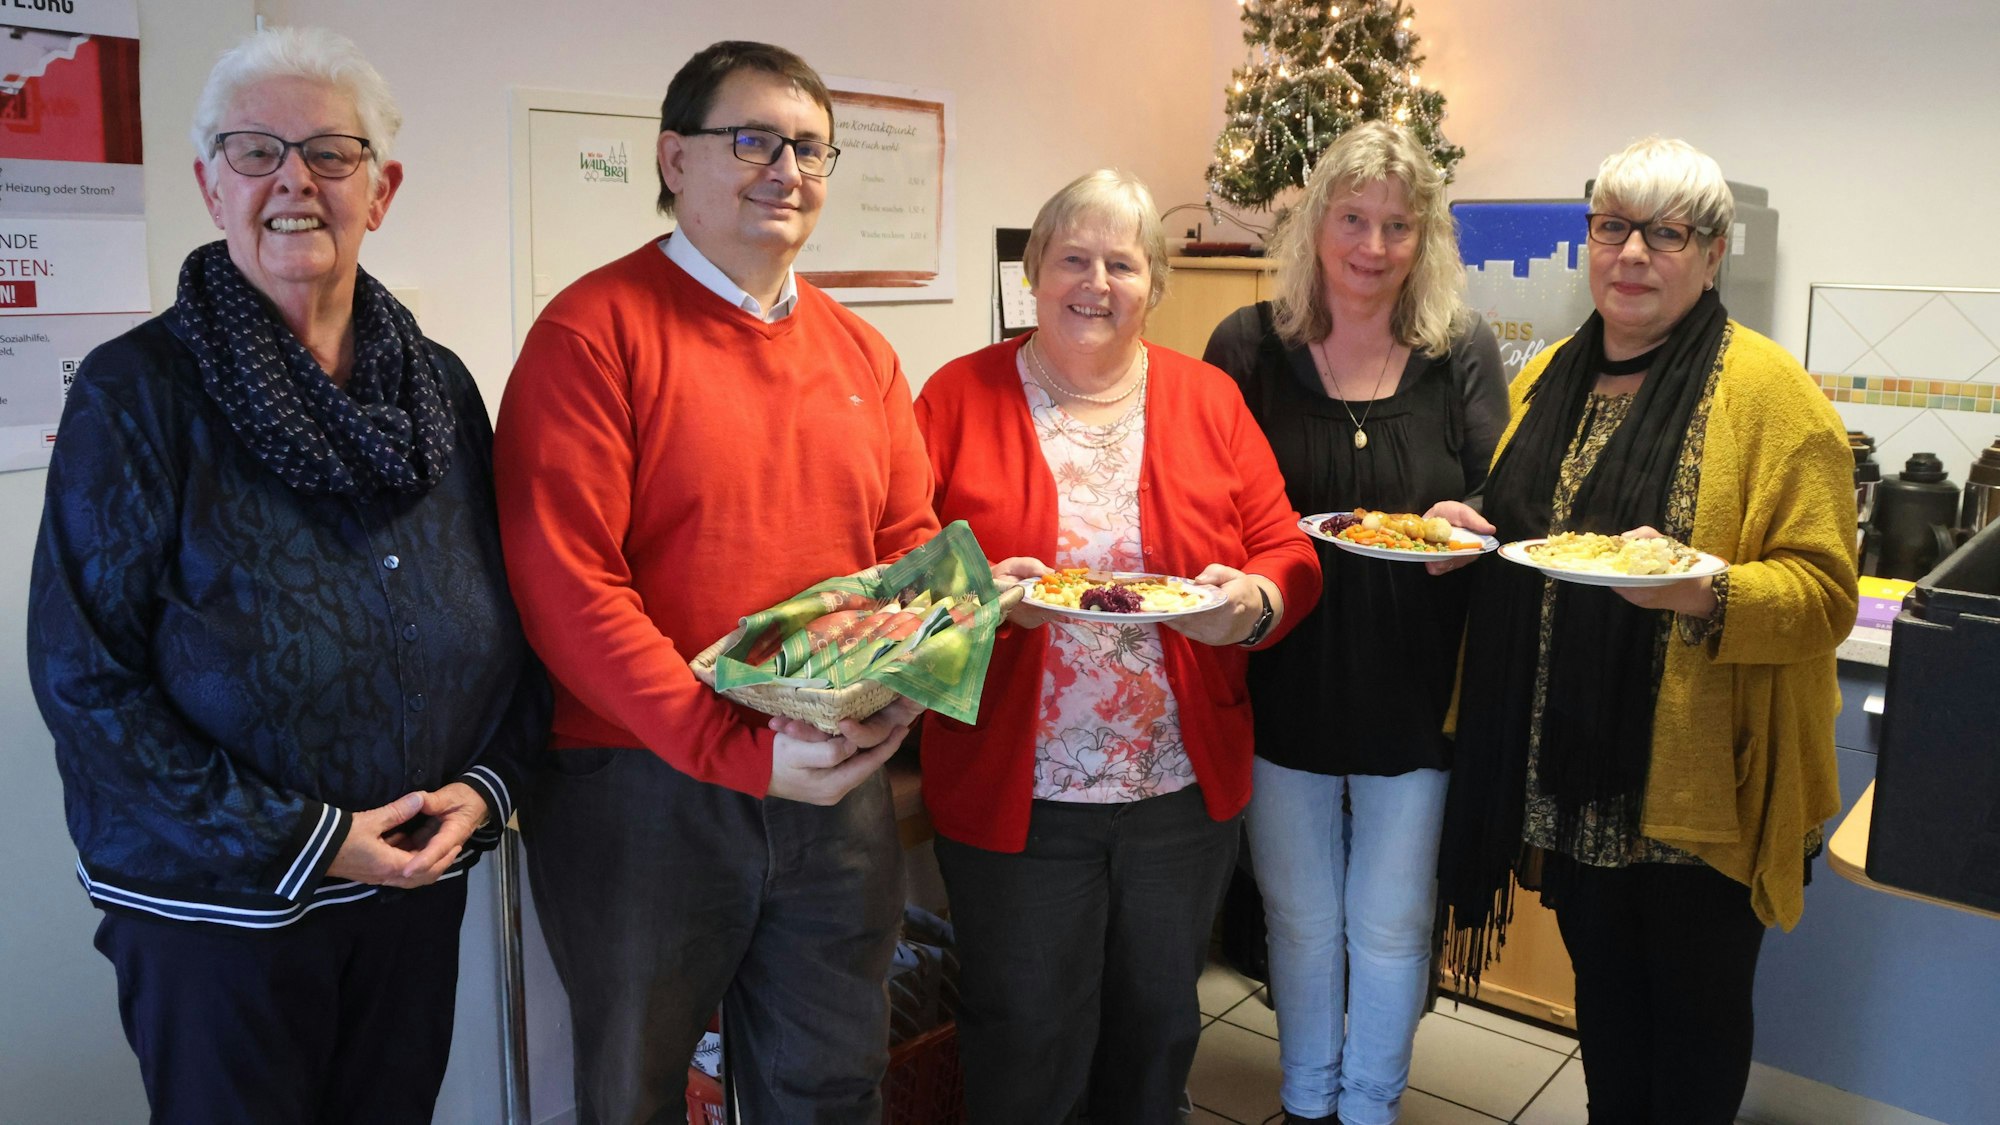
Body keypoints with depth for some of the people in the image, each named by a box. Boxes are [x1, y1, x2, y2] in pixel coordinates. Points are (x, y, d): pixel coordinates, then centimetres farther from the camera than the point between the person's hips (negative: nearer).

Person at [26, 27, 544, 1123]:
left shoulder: (440, 386, 3)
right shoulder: (135, 393, -9)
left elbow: (509, 612, 8)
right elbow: (84, 673, -12)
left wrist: (487, 782, -7)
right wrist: (296, 841, -16)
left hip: (416, 883, 4)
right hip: (214, 906, -4)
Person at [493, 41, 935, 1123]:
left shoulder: (860, 352, 9)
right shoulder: (596, 331, -10)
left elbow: (910, 548, 10)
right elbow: (563, 582, -17)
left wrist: (895, 691, -10)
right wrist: (736, 750, -22)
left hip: (835, 787, 5)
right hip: (642, 790, -4)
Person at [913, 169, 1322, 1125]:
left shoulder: (1209, 399, 4)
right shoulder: (961, 396, -3)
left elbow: (1288, 553, 4)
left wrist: (1253, 601, -18)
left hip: (1186, 793, 3)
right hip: (1013, 794, -2)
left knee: (1159, 1026, 21)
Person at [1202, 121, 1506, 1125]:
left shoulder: (1464, 353, 0)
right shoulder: (1248, 346, -3)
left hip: (1414, 691, 0)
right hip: (1284, 684, 0)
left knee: (1390, 924, 13)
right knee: (1299, 916, 17)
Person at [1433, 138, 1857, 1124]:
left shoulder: (1769, 391, -10)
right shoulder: (1547, 379, 8)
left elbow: (1823, 592, -14)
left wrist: (1699, 591, -32)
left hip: (1697, 779, -5)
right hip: (1570, 772, 5)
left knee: (1694, 1012, 12)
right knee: (1603, 997, 21)